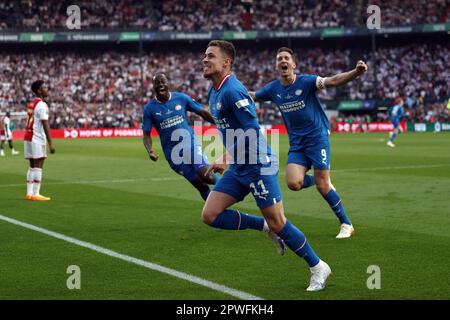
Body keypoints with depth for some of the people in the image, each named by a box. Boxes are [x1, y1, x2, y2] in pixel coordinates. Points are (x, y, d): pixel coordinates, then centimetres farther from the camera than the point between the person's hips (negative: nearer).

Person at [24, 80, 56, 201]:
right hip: (37, 139, -9)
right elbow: (45, 125, -17)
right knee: (38, 167, -6)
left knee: (32, 166, 11)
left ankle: (29, 193, 10)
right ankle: (35, 194, -7)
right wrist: (51, 143, -18)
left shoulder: (31, 104, 16)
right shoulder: (42, 105, -11)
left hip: (28, 137, 9)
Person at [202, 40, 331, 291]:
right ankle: (265, 226, 15)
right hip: (239, 167, 9)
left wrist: (226, 160, -20)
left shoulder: (232, 91, -19)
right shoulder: (214, 92, 11)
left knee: (277, 223, -5)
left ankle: (318, 267, 12)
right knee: (210, 215, -1)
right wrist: (226, 160, 19)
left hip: (258, 165, -9)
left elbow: (252, 131, -23)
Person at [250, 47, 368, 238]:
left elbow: (333, 81, -25)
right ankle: (318, 180, 16)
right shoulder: (273, 89, 4)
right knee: (293, 183, -17)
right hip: (296, 143, 4)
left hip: (317, 138, -4)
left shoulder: (306, 81, -10)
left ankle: (346, 225, 8)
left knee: (322, 186, -9)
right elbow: (252, 96, 23)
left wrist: (356, 72, -40)